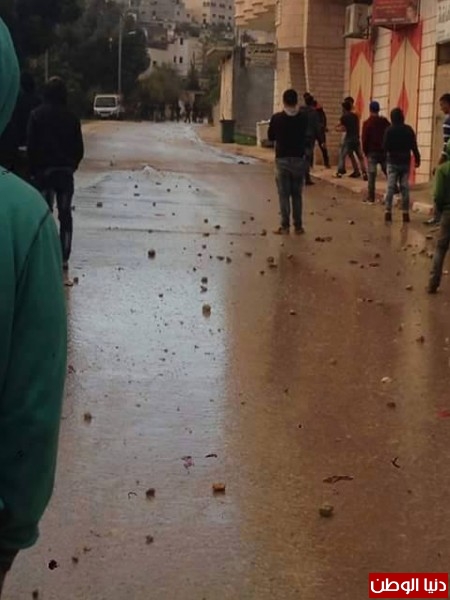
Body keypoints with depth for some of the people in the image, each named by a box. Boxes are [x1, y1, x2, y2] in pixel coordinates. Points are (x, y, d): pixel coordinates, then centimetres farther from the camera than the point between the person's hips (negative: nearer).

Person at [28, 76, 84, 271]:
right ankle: (64, 258, 4)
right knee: (65, 215, 7)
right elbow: (79, 148, 4)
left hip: (44, 171, -2)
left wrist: (33, 169, 1)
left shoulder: (37, 115, -6)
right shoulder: (71, 117, 2)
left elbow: (32, 145, -7)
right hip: (66, 171, 2)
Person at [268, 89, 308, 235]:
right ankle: (298, 226, 10)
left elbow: (270, 137, 1)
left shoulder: (277, 118, -10)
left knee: (284, 194, 4)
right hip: (299, 159, 2)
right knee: (297, 194, 10)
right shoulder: (304, 117, -6)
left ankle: (285, 226, 2)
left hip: (282, 159, -2)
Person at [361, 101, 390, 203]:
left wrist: (365, 152, 5)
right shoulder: (385, 121, 2)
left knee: (372, 175, 0)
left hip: (372, 152, -3)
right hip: (384, 152, 3)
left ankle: (371, 197, -1)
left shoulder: (367, 123, -8)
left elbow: (365, 139, -7)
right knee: (388, 173, 12)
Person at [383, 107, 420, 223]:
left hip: (393, 162, -2)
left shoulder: (389, 130, -9)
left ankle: (388, 212, -4)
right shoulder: (409, 130, -1)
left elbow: (385, 147, -10)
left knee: (391, 187, 1)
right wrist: (417, 160, 8)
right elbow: (414, 147, -1)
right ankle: (405, 213, 3)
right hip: (405, 162, 2)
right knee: (405, 188, 4)